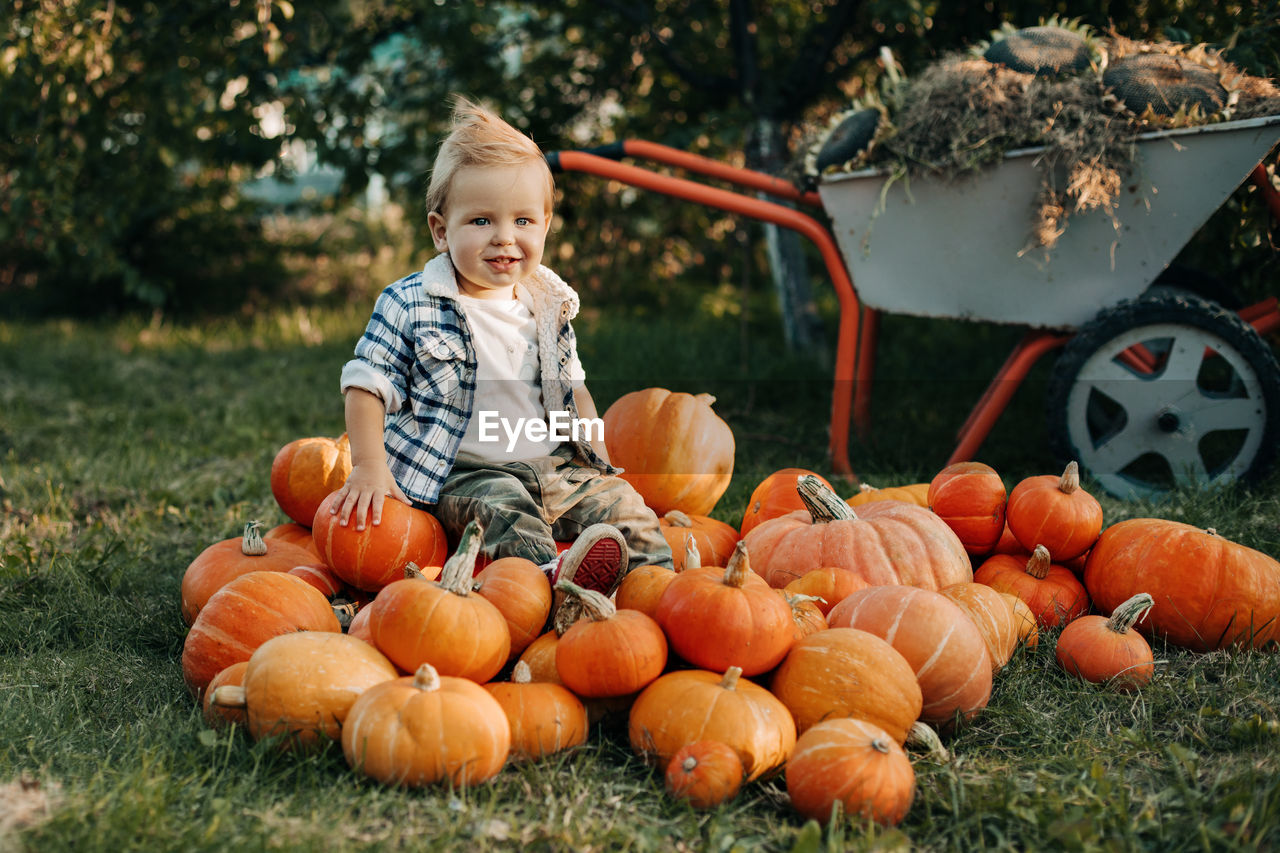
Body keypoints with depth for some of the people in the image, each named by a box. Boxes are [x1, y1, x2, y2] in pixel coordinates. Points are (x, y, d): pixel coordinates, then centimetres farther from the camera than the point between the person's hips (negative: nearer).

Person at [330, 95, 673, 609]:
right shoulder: (409, 305, -5)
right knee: (503, 508, -34)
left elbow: (571, 387, 22)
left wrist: (597, 452, 10)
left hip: (553, 467, 6)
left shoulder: (549, 306, 10)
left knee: (618, 502, -10)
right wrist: (369, 465, -16)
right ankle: (553, 576, -52)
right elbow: (367, 384, -5)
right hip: (464, 475, -5)